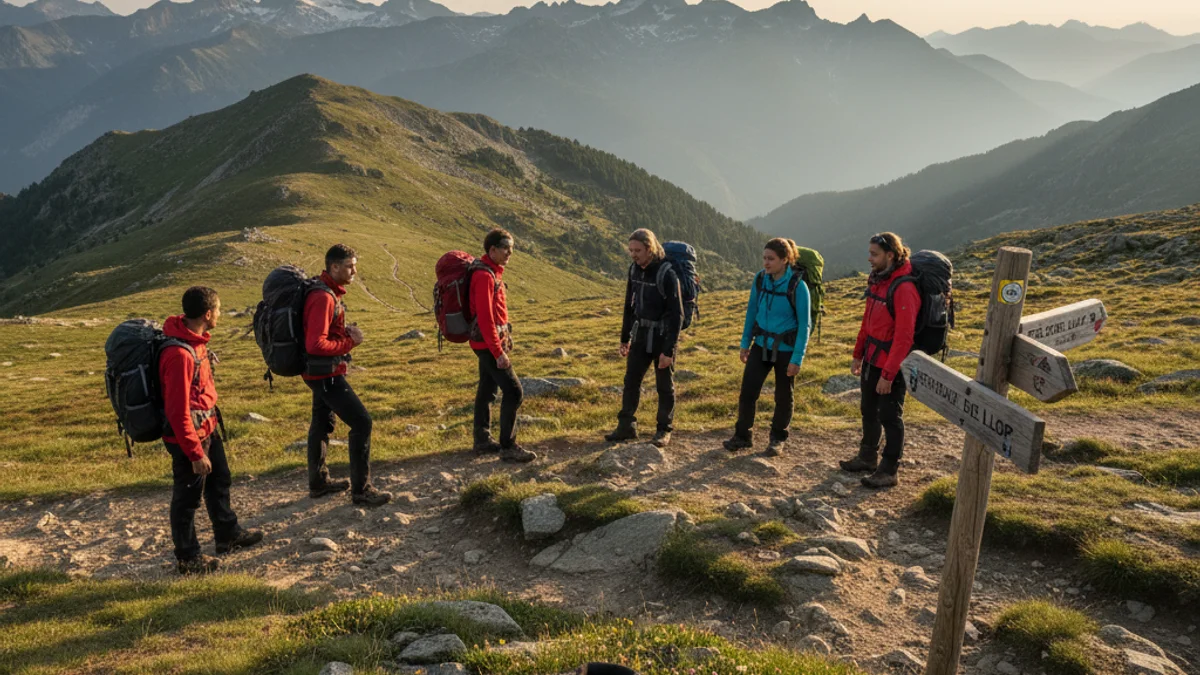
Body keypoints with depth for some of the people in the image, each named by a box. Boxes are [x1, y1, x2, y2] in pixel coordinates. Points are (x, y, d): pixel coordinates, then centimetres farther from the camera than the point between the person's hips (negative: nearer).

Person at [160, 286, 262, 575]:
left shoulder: (194, 339, 1)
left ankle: (228, 534, 43)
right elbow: (178, 412, -27)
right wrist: (195, 453, -22)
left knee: (220, 481, 24)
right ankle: (188, 559, 24)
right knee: (188, 497, 7)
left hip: (207, 429, 10)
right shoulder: (179, 354, -30)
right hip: (189, 435, -10)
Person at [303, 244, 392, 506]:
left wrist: (345, 331, 0)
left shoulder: (329, 291, 8)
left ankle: (318, 482, 34)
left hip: (320, 372, 11)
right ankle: (361, 490, -2)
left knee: (322, 423, 20)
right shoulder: (323, 297, -23)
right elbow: (316, 344, -28)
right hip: (326, 373, -11)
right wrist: (350, 342, -17)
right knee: (362, 422, -9)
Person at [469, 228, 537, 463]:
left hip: (487, 342, 10)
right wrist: (498, 352, -24)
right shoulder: (484, 275, -20)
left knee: (487, 389, 16)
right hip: (489, 343, -10)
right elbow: (485, 317, -24)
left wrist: (502, 341, 19)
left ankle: (482, 440, 26)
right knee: (513, 392, -9)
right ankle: (508, 447, -3)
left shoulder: (492, 271, 10)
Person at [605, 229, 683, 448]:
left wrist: (668, 350, -21)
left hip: (663, 336, -6)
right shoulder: (634, 270, 1)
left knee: (665, 386, 6)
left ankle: (664, 431, 19)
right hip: (641, 335, 6)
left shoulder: (667, 274, -20)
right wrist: (625, 338, 14)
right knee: (631, 381, 9)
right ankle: (626, 427, 20)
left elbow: (676, 315, -19)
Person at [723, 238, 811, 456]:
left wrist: (797, 358, -15)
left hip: (786, 348, -3)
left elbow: (804, 325, -14)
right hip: (761, 345, 3)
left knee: (783, 397, 11)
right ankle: (743, 436, 16)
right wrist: (745, 343, 7)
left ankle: (778, 439, 29)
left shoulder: (797, 286, -17)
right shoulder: (760, 279, -5)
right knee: (748, 391, -1)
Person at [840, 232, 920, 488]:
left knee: (890, 416, 2)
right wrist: (858, 354, 16)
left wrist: (888, 374, -23)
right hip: (872, 359, 9)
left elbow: (904, 337, -24)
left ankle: (888, 471, 14)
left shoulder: (904, 289, -23)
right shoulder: (877, 280, 6)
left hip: (892, 364, -9)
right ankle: (867, 458, 36)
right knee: (869, 411, 19)